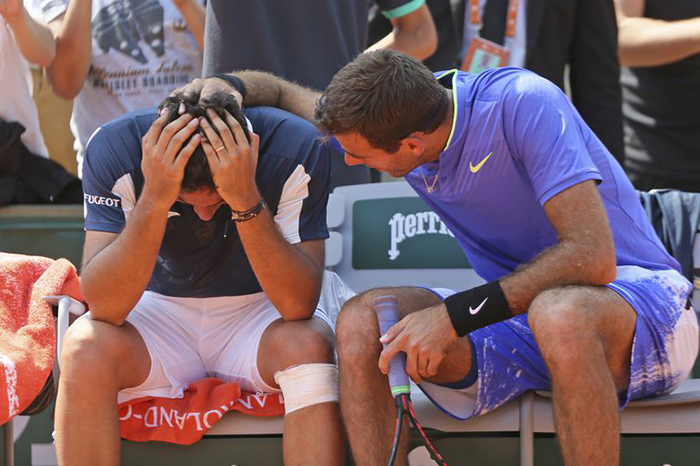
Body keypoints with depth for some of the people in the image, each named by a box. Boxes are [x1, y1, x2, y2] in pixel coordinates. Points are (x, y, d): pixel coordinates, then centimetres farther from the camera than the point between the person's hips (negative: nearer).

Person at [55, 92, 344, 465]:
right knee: (86, 347, -30)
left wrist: (246, 200, -40)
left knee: (307, 346, -33)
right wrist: (155, 199, -41)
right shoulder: (114, 149, -22)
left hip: (260, 310, 0)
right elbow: (104, 307, -28)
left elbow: (299, 305, -28)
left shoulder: (296, 150, -23)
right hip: (162, 309, 1)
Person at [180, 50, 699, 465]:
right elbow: (284, 93, 15)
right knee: (361, 319, -17)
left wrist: (456, 314, -30)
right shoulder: (392, 115, -2)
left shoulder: (524, 104, -23)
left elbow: (592, 257, -30)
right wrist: (226, 86, -10)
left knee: (558, 314, -42)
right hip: (516, 311, 6)